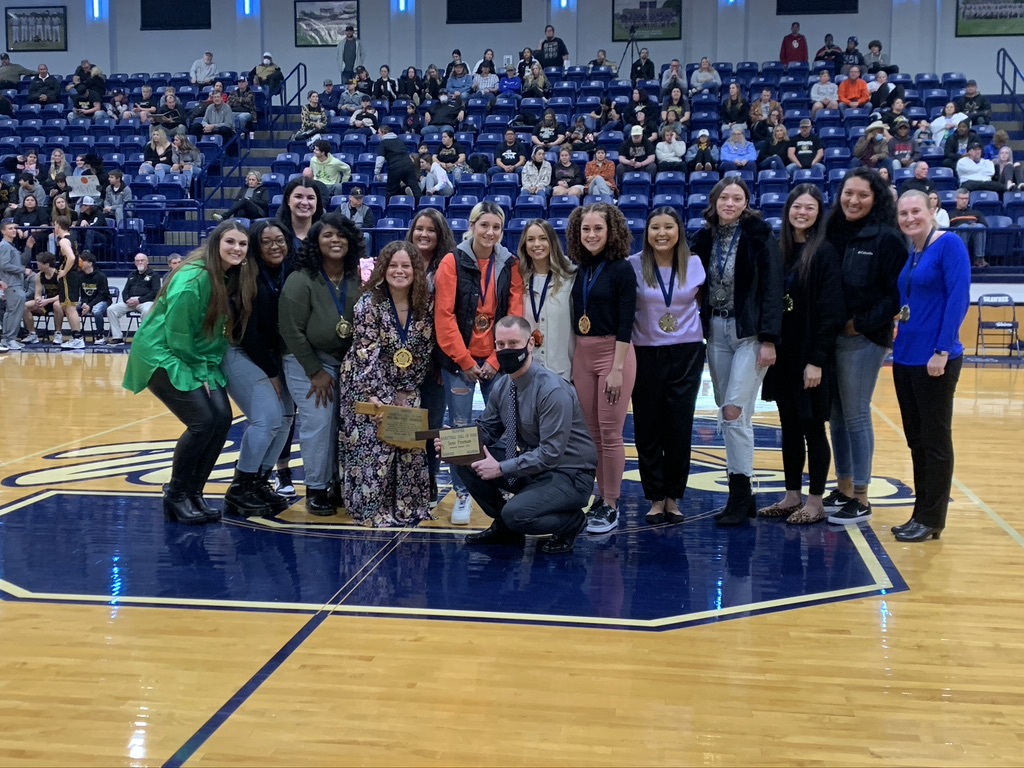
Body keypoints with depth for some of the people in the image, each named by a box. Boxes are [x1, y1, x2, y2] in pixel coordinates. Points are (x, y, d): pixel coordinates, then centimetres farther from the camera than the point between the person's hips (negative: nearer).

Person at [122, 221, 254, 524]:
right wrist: (198, 372, -12)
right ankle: (175, 495, 3)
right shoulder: (193, 278, -23)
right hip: (162, 356, -8)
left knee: (223, 418, -7)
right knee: (203, 422, -17)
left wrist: (209, 368, -1)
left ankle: (194, 493, 8)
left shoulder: (236, 280, 0)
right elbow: (177, 334, -21)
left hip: (199, 359, 8)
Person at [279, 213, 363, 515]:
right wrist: (315, 371, -12)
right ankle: (316, 489, 6)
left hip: (347, 362, 4)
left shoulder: (359, 279, -4)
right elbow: (292, 331, -14)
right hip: (306, 361, -4)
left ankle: (340, 482, 16)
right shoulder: (301, 280, -16)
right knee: (318, 423, -8)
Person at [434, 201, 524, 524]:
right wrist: (465, 360, -10)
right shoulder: (453, 262, -4)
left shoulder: (510, 265, 4)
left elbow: (515, 315, 1)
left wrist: (496, 360, -7)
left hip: (498, 360, 2)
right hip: (459, 360, -2)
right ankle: (462, 495, 12)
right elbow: (444, 315, -8)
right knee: (460, 427, 1)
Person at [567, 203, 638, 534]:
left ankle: (611, 505, 6)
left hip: (613, 353, -6)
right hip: (581, 355, 6)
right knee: (591, 433, 9)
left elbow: (625, 324, -12)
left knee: (610, 433, -3)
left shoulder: (621, 269, -8)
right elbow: (577, 317, 13)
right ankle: (601, 496, 21)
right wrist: (572, 361, 9)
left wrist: (617, 369, -16)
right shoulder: (580, 270, 9)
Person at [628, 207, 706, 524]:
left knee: (679, 427, 4)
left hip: (687, 354, 1)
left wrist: (700, 332, 11)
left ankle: (673, 498, 16)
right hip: (646, 354, -1)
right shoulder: (634, 266, -6)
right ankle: (655, 498, 14)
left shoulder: (694, 264, 1)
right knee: (648, 427, 2)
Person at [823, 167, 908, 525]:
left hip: (863, 340, -6)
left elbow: (897, 292, -12)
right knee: (836, 415, 11)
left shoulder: (886, 238, -8)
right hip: (829, 336, 6)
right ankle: (843, 489, 23)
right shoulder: (833, 233, 8)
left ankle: (860, 499, 10)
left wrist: (862, 323, -15)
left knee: (856, 415, -1)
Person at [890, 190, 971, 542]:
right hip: (904, 358, 8)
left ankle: (931, 520, 10)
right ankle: (920, 514, 22)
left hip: (935, 360, -8)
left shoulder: (949, 245, -9)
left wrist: (942, 351, -19)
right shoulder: (907, 254, 12)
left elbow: (959, 299, -16)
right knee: (916, 441, 13)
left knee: (935, 441, 2)